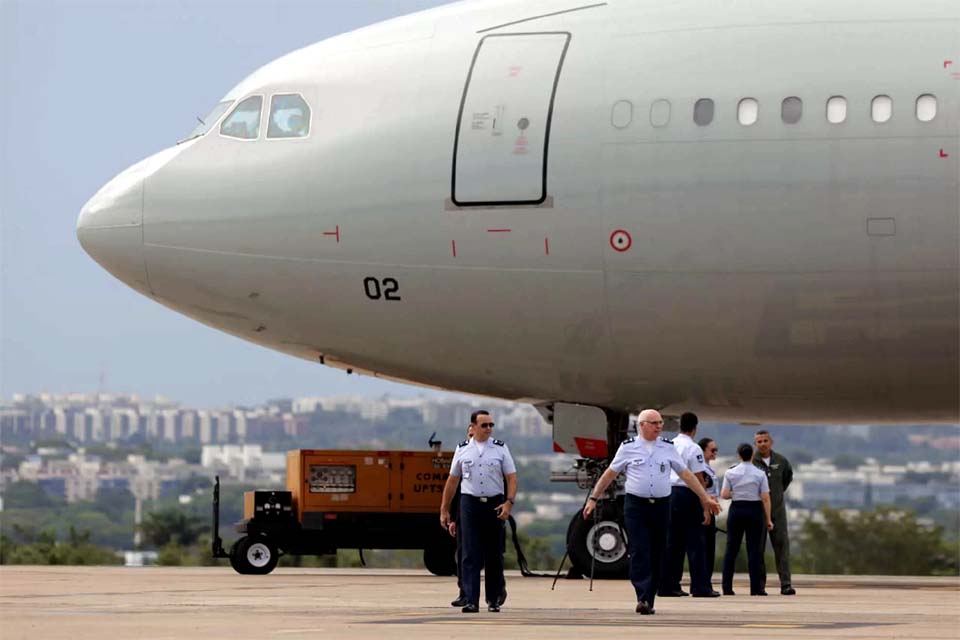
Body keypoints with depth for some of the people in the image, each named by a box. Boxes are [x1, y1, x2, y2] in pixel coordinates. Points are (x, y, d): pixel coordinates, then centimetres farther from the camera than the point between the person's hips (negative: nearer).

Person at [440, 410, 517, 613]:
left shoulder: (500, 448, 4)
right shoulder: (463, 449, 6)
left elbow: (511, 477, 1)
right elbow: (452, 481, 11)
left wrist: (509, 502, -14)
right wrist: (444, 509, 10)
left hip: (494, 504, 0)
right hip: (470, 503, 0)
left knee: (494, 555, 6)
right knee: (470, 555, -6)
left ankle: (494, 600, 15)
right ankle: (471, 601, -9)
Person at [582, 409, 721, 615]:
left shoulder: (668, 449, 9)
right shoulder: (628, 447, 3)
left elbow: (686, 474, 14)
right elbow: (610, 474, 9)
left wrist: (705, 498, 12)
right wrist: (593, 498, 8)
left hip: (661, 505, 3)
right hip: (636, 505, -3)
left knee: (657, 555, 4)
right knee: (639, 553, -12)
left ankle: (649, 600, 12)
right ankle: (643, 598, -19)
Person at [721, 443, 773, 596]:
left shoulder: (730, 473, -1)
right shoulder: (760, 474, -4)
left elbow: (724, 495, -5)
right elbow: (765, 498, -6)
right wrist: (768, 519, -1)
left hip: (736, 510, 1)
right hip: (754, 510, -1)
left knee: (731, 549, 7)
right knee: (754, 549, 1)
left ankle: (727, 587, 4)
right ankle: (756, 588, -3)